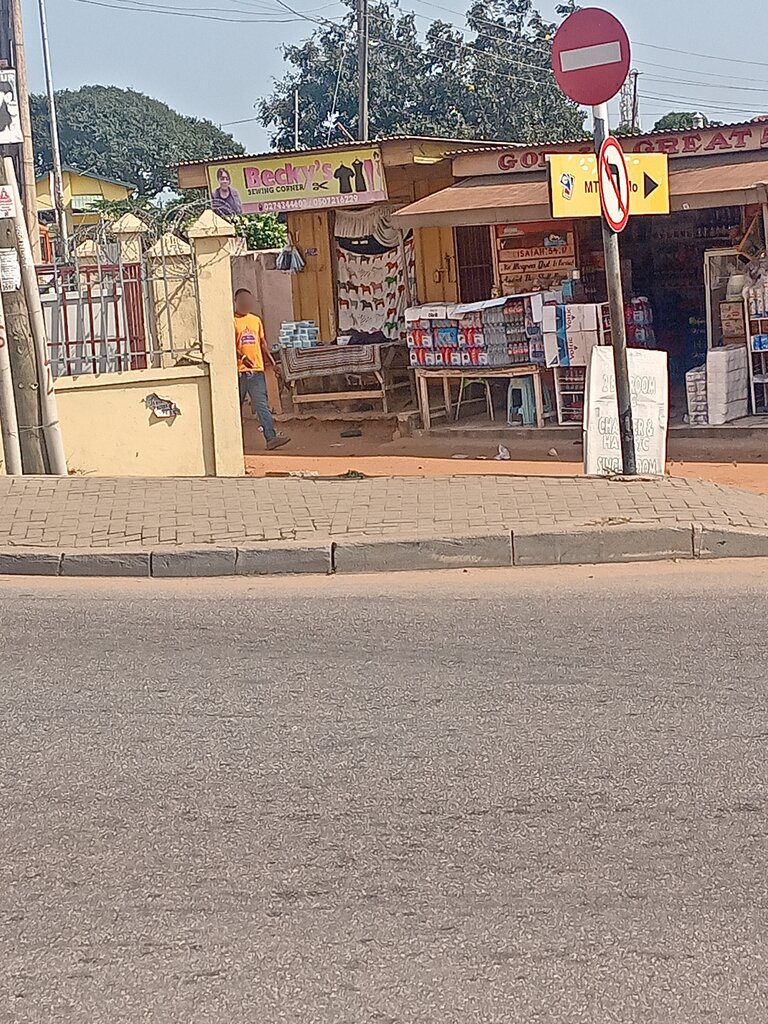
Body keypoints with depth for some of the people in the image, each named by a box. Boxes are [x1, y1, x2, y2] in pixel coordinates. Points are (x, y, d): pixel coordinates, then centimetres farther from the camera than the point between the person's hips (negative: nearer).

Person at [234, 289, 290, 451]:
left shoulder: (256, 320, 16)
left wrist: (270, 359, 12)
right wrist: (242, 357, -26)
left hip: (257, 370, 4)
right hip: (239, 370, -4)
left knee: (262, 405, -5)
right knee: (236, 406, 6)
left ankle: (271, 437, -14)